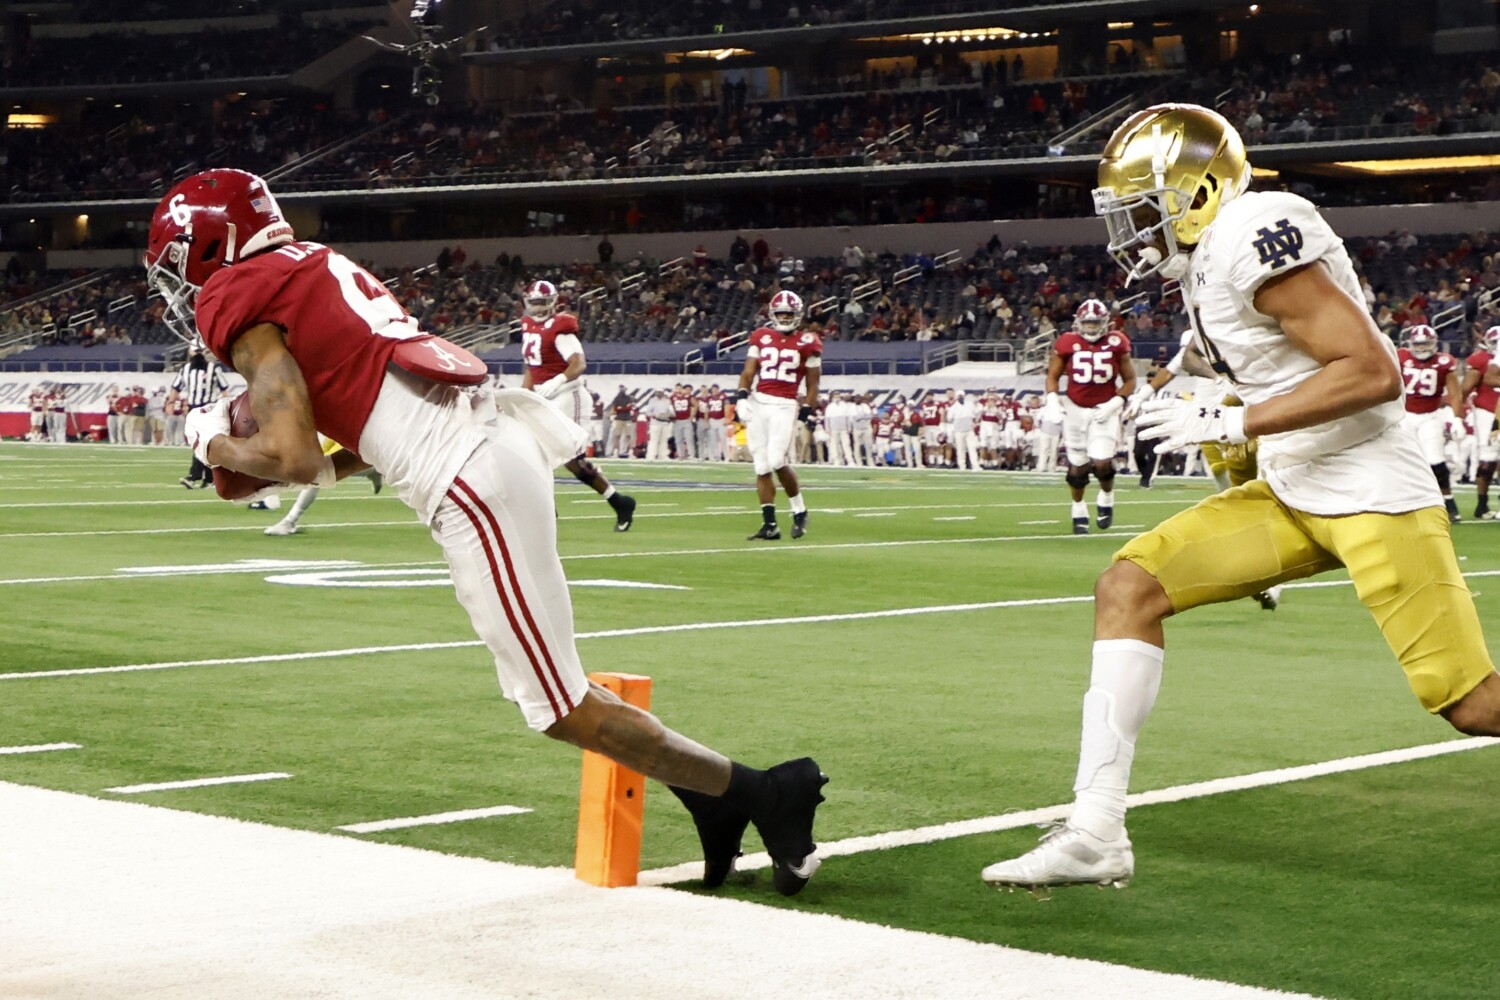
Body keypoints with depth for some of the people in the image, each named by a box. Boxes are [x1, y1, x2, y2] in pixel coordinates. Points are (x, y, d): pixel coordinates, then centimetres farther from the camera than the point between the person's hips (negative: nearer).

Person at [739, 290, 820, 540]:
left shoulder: (807, 343, 2)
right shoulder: (761, 337, 11)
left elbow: (812, 384, 5)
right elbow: (749, 371, 9)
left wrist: (807, 412, -2)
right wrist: (741, 396, -7)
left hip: (785, 406, -4)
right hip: (758, 404, 4)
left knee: (777, 461, -17)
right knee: (762, 467, 3)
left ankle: (799, 511, 5)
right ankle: (769, 525, 8)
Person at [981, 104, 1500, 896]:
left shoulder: (1252, 238, -18)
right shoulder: (1206, 262, 11)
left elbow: (1373, 372, -23)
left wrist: (1228, 423, -20)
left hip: (1372, 495, -9)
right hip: (1291, 493, 9)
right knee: (1128, 586, -3)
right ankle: (1096, 835, -5)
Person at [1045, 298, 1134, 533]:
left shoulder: (1116, 344, -5)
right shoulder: (1067, 343, -4)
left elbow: (1129, 380, 3)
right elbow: (1053, 375, 7)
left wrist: (1115, 403, -10)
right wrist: (1052, 399, -9)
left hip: (1104, 410, -1)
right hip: (1075, 409, 1)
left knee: (1102, 463, -14)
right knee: (1077, 466, 6)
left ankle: (1106, 497, 18)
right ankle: (1078, 510, 28)